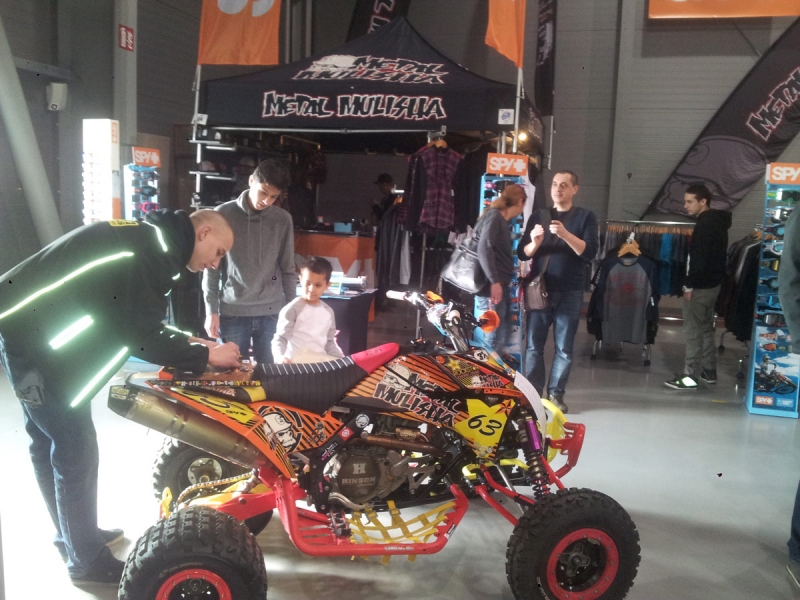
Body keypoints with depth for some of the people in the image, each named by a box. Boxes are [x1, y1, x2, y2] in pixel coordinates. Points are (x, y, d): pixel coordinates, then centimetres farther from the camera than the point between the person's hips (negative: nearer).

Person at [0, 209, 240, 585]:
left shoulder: (150, 240, 14)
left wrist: (188, 342, 11)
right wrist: (205, 355, -10)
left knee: (49, 442, 21)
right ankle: (86, 560, 14)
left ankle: (70, 536, 38)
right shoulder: (155, 248, -17)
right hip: (36, 337, -11)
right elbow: (140, 339, -19)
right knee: (76, 447, -1)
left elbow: (134, 324, 18)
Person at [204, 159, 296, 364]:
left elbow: (287, 269, 7)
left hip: (272, 313, 1)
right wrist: (211, 310, -2)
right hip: (232, 312, -1)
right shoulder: (223, 214, -3)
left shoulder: (283, 220, 1)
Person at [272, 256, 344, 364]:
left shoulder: (328, 312, 12)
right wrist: (280, 357, -30)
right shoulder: (292, 309, -6)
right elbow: (280, 338, -9)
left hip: (321, 359, 6)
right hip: (296, 361, -6)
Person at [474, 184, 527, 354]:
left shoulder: (502, 220, 19)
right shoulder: (494, 215, -9)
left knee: (502, 337, 15)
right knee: (493, 339, -8)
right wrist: (494, 281, -24)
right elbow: (484, 248, -21)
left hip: (501, 286, 10)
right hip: (492, 287, -10)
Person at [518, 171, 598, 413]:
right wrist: (534, 243, -15)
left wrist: (565, 234, -22)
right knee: (534, 345, 1)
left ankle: (556, 393, 11)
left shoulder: (585, 216, 4)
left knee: (564, 348, 2)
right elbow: (522, 254, 6)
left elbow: (589, 252, -9)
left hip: (570, 293, -1)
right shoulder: (538, 216, 11)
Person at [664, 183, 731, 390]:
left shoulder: (705, 224, -18)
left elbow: (698, 258, -23)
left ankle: (691, 376, -2)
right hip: (712, 282, 10)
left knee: (693, 330, -6)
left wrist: (689, 285, -19)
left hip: (700, 285, -10)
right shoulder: (717, 221, 14)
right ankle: (709, 371, 25)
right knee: (706, 328, 17)